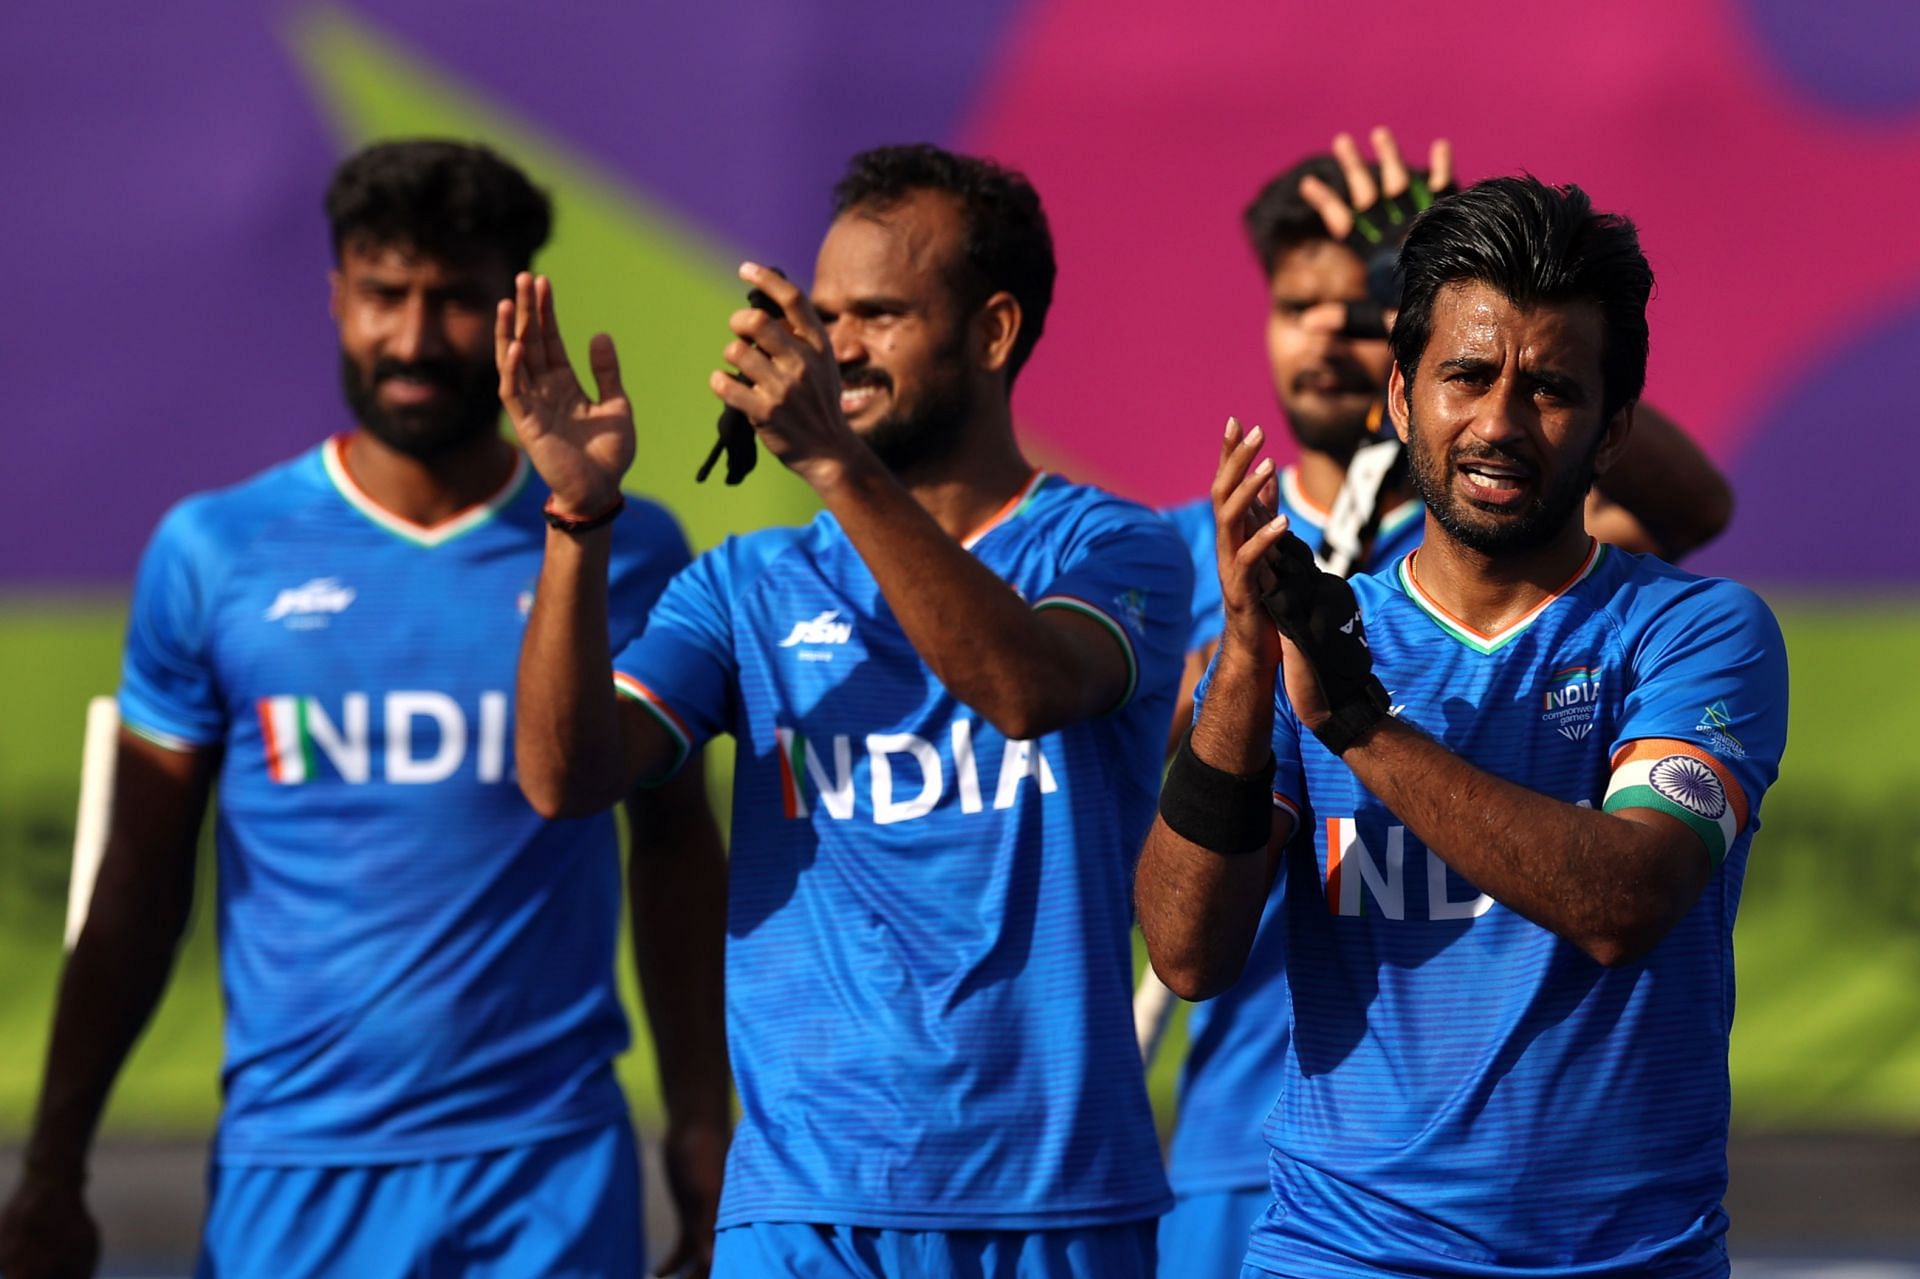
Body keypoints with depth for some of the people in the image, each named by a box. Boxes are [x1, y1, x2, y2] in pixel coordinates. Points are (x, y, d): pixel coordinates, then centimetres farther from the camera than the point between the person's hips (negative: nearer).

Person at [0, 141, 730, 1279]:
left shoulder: (620, 557, 4)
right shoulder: (217, 555, 3)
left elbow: (674, 845, 11)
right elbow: (141, 885, 6)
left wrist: (705, 1133, 6)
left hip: (556, 1178, 0)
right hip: (293, 1172, 0)